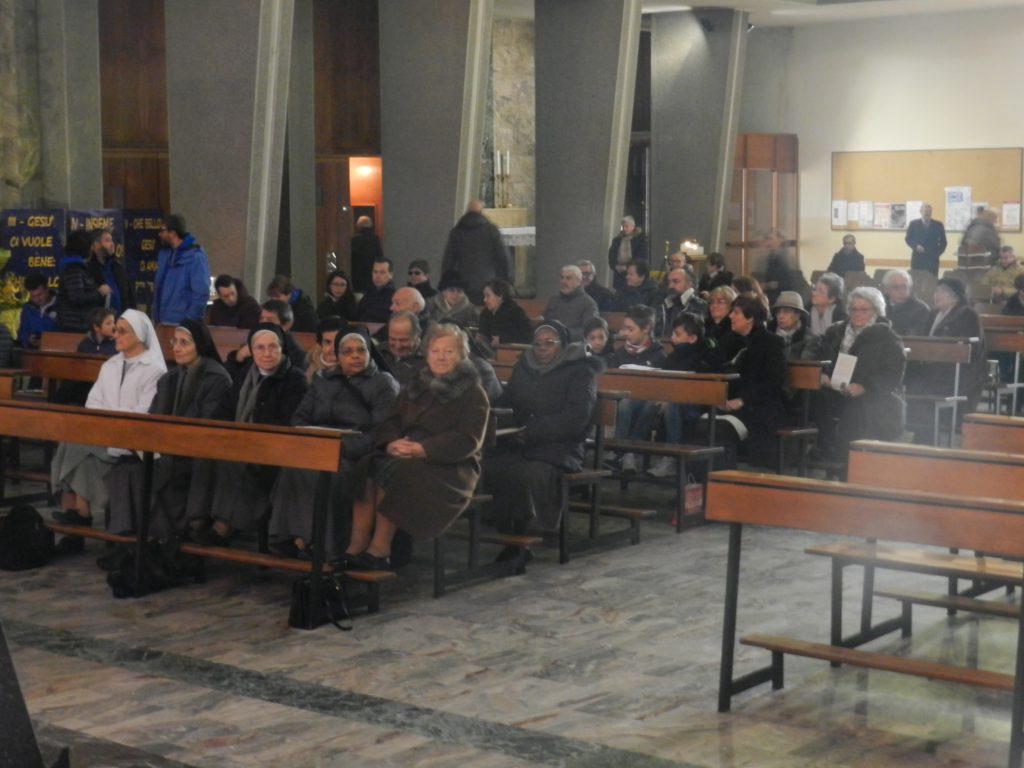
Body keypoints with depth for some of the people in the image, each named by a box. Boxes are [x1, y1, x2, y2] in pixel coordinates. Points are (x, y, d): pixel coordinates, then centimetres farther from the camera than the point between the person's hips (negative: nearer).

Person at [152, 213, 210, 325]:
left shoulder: (195, 256, -11)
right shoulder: (164, 254, 13)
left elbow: (201, 293, -16)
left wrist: (190, 321, -18)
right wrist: (156, 316, 12)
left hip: (182, 324, -7)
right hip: (163, 323, 7)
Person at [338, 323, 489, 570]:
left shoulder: (473, 393, 1)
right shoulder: (415, 387, 21)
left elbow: (467, 441, -10)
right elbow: (392, 421, 15)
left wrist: (422, 449, -21)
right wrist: (391, 443, -10)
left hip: (450, 466, -5)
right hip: (404, 455, 5)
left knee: (396, 473, -33)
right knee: (367, 467, -25)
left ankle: (379, 550, -28)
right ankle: (356, 547, -28)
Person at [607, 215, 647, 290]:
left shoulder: (641, 238, 1)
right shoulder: (617, 239, 15)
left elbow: (642, 257, -6)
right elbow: (611, 255, 15)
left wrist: (627, 267, -12)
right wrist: (615, 266, -4)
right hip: (619, 274, 4)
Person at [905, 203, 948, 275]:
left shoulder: (938, 225, 8)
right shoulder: (913, 224, 7)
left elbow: (943, 242, 9)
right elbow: (908, 239, 6)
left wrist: (937, 253, -4)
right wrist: (916, 246, -12)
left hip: (932, 259, 0)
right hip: (917, 258, 0)